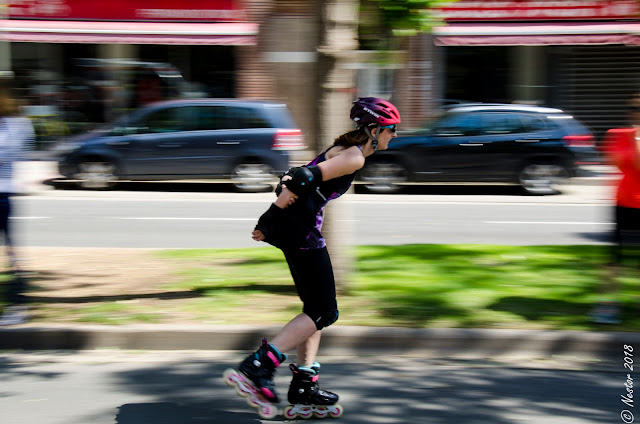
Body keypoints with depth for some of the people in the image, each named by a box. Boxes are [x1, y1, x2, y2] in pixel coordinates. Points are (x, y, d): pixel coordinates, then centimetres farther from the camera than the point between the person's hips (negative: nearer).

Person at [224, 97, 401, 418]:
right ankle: (260, 364, -12)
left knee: (316, 307, 15)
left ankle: (304, 383, 15)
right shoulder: (354, 157, -8)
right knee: (324, 312, -5)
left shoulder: (343, 148, 22)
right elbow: (307, 177, -19)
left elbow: (298, 178, 21)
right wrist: (272, 217, -11)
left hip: (291, 225, 10)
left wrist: (268, 223, 18)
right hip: (301, 228, -10)